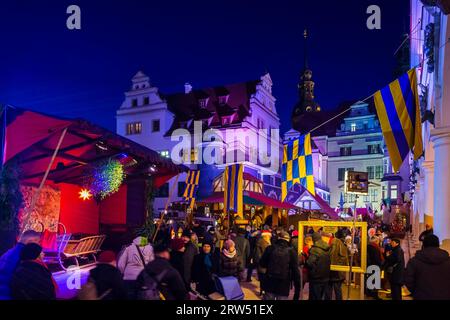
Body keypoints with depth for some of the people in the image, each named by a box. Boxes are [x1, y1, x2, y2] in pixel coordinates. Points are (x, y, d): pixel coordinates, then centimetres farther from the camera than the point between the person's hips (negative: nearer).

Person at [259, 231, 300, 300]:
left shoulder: (270, 248, -2)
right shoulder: (291, 251, -7)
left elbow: (262, 263, 4)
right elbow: (295, 269, -9)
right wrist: (297, 281, -1)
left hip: (270, 282, 2)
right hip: (284, 284, -1)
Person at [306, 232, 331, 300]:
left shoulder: (314, 249, -21)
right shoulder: (327, 249, 4)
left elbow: (310, 263, -24)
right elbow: (329, 262, 14)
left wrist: (306, 260, -6)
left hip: (316, 278, -7)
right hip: (325, 277, 7)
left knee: (314, 297, 4)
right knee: (321, 297, 20)